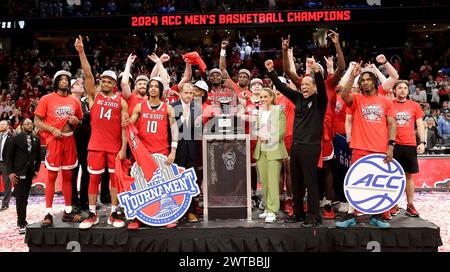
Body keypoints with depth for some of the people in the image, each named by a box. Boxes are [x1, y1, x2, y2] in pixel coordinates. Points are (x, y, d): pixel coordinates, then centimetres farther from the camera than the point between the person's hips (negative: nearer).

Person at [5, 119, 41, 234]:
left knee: (25, 197, 8)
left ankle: (21, 220, 17)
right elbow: (9, 156, -3)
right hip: (18, 172, -4)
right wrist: (10, 172, -8)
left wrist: (36, 169, 7)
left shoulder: (36, 139, 8)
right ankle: (21, 224, 0)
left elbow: (38, 156, 14)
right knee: (20, 198, -5)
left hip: (30, 172, 4)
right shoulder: (15, 139, -2)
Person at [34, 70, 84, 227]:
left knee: (68, 175, 8)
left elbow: (81, 122, 19)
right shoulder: (47, 99, 1)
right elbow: (37, 121, -2)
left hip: (70, 140, 4)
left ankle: (68, 211, 16)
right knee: (52, 176, -2)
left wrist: (76, 122, -3)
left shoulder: (75, 101, 11)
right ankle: (48, 214, 5)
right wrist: (52, 129, -15)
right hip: (54, 140, -4)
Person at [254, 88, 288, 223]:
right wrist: (258, 135, 0)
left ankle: (272, 211, -5)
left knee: (273, 181, -8)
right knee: (264, 181, 7)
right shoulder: (259, 112, 15)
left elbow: (282, 131, -7)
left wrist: (268, 138, -14)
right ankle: (267, 208, 17)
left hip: (274, 150, -5)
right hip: (261, 150, 6)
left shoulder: (279, 111, -1)